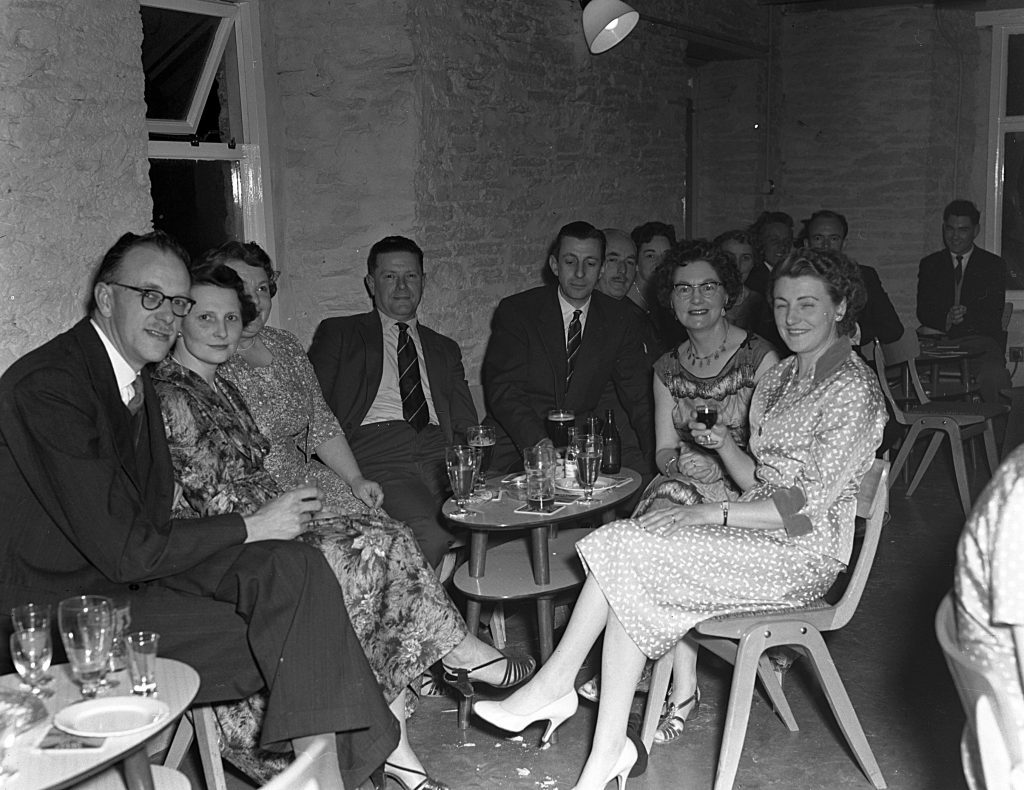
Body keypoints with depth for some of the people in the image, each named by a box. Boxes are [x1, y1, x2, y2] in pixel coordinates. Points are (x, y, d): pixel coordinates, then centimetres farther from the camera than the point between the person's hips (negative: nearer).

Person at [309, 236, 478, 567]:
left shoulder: (444, 349, 29)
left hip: (440, 453, 4)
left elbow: (467, 425, 21)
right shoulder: (339, 334, 19)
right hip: (376, 456, -3)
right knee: (430, 533, -33)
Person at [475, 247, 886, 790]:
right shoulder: (781, 377, 16)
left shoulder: (853, 389, -11)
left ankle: (554, 685, -11)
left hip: (803, 551, -8)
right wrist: (723, 445, -3)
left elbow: (809, 504, -16)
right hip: (761, 530, 8)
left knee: (628, 557, -20)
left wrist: (712, 513, -17)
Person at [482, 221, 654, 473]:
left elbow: (639, 396, 3)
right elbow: (502, 389, -12)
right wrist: (539, 443, -29)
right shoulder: (515, 311, -4)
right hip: (516, 446, -3)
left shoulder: (617, 318, 5)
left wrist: (659, 455, -15)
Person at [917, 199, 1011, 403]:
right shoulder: (929, 264, 18)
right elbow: (923, 312, 7)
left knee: (994, 376, -34)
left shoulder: (994, 265, 13)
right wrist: (947, 319, -14)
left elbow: (993, 317, 3)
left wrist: (966, 316, -16)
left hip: (981, 342, -1)